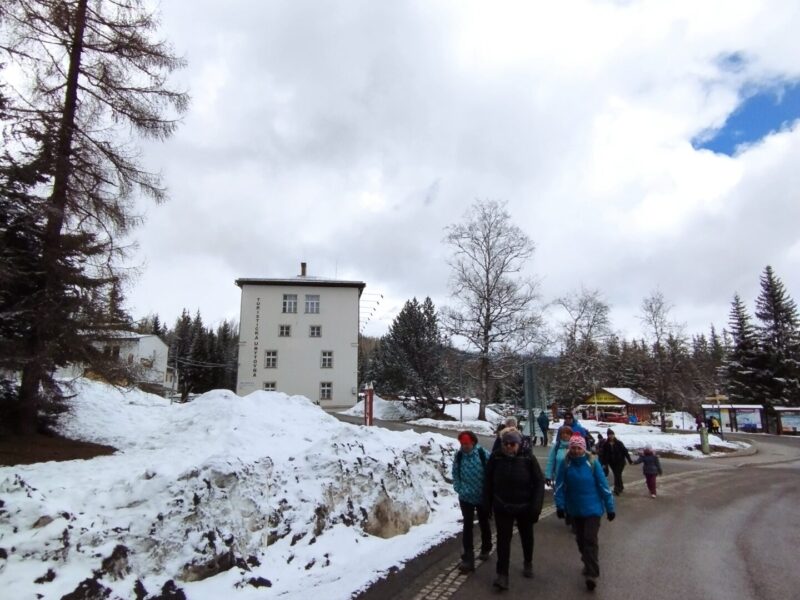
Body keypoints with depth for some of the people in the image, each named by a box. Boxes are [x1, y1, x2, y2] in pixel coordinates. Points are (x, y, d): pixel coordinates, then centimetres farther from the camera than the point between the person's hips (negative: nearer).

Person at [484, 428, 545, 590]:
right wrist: (487, 504, 3)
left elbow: (539, 482, -11)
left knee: (527, 537, 20)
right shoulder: (495, 458, -10)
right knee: (503, 539, -1)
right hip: (502, 507, 0)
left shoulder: (528, 458, -15)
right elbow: (488, 482, 0)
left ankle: (528, 564, 44)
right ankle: (502, 574, 7)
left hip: (524, 506, 0)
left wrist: (536, 506, -14)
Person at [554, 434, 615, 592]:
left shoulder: (592, 463, -12)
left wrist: (610, 508, -4)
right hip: (575, 509, 3)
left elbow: (603, 486, -7)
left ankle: (592, 574, -2)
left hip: (592, 508, -3)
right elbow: (560, 486, -6)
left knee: (590, 540, -8)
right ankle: (589, 564, 38)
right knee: (580, 540, 16)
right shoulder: (565, 464, -8)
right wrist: (560, 505, -12)